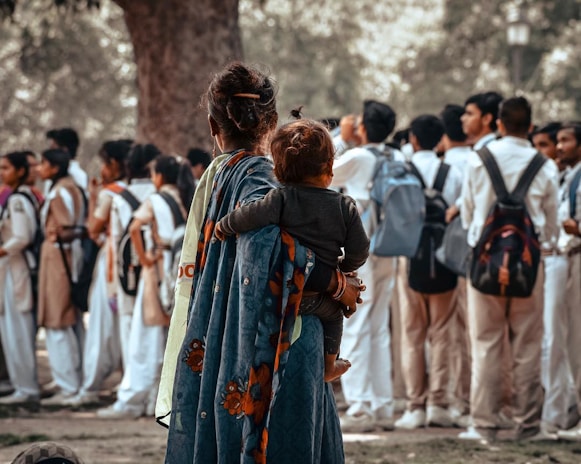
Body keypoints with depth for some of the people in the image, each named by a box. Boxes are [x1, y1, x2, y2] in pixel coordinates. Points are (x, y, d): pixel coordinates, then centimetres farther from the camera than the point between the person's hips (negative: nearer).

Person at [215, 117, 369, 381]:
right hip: (316, 297, 1)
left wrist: (225, 225, -12)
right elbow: (359, 250, -1)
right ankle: (328, 365, 44)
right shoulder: (345, 207, -6)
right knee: (333, 312, 34)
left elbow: (253, 216, -31)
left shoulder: (282, 198, -14)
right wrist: (344, 268, 21)